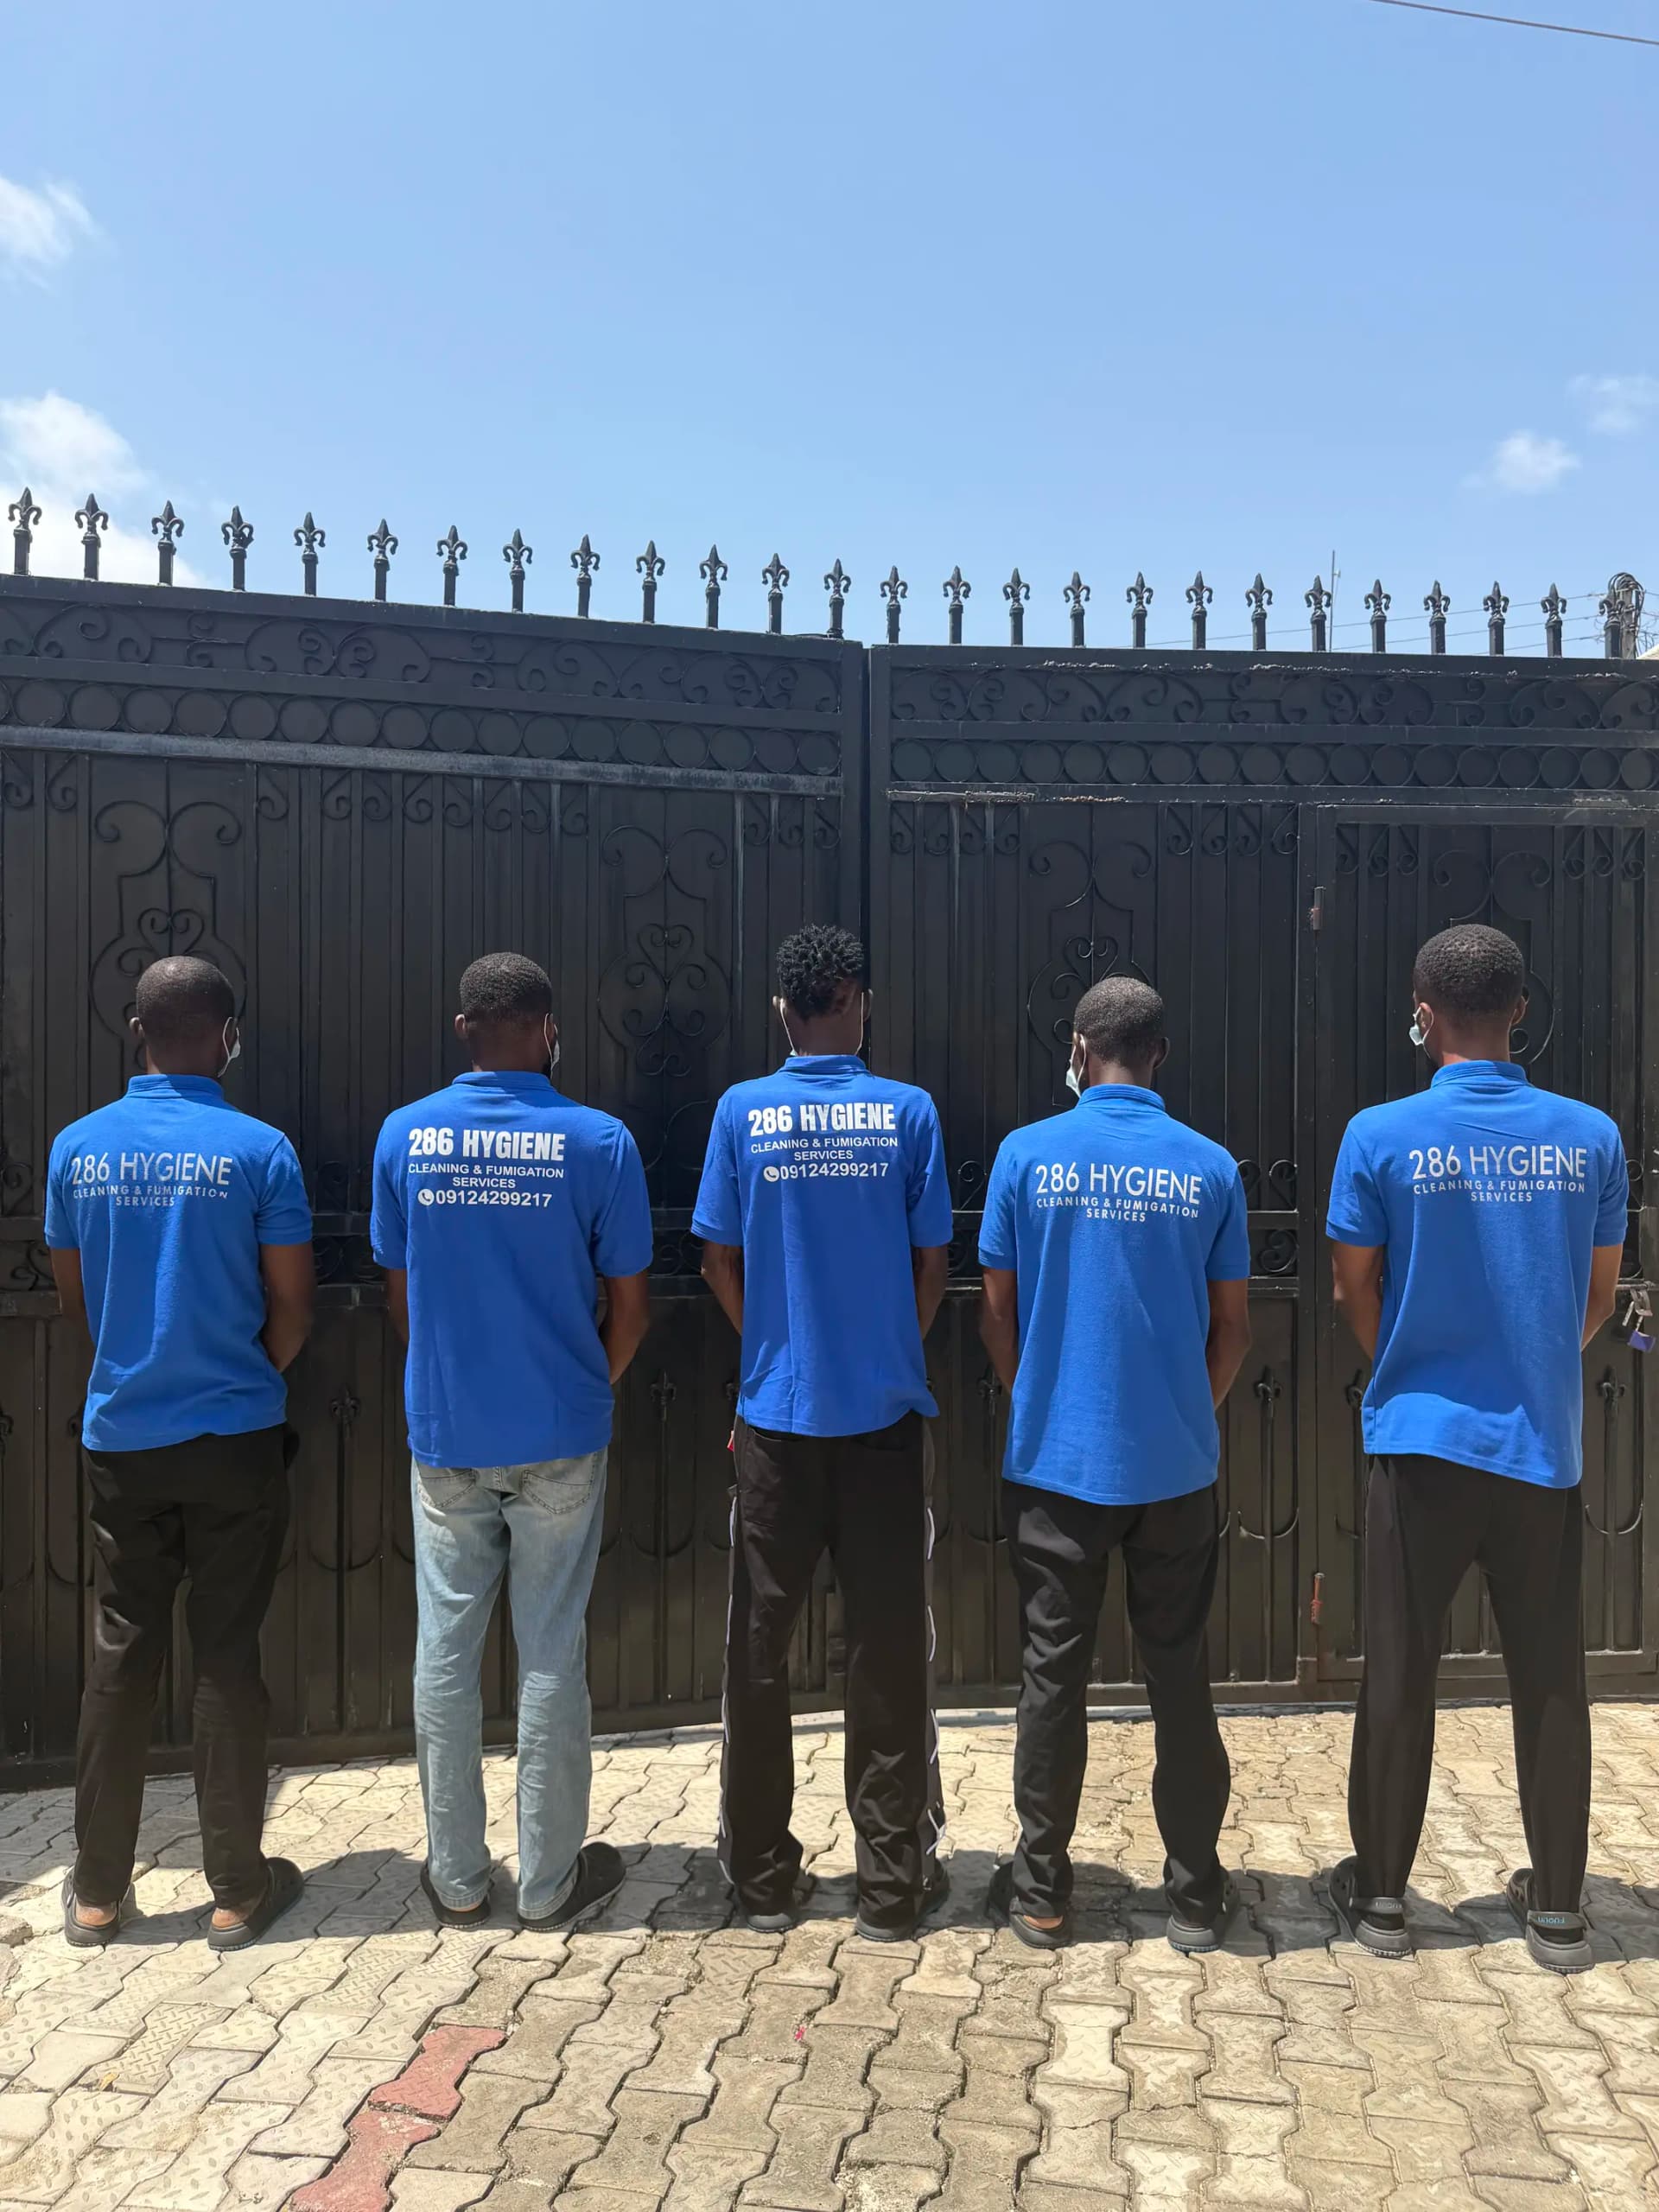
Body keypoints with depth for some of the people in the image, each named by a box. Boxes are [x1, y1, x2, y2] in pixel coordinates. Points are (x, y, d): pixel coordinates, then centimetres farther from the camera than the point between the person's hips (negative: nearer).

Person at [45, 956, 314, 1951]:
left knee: (121, 1657, 14)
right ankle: (239, 1890, 18)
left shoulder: (79, 1147, -2)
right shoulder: (258, 1149, -12)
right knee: (229, 1660, 7)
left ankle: (99, 1891, 26)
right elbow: (293, 1313, -8)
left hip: (122, 1438, 3)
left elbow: (75, 1297, 9)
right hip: (235, 1438, -3)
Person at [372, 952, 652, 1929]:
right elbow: (630, 1305, -6)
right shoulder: (599, 1141, -11)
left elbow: (400, 1294, 4)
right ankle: (550, 1880, 23)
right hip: (560, 1439, -2)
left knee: (446, 1653, 14)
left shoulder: (405, 1135, -4)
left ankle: (457, 1878, 27)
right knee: (553, 1657, 10)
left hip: (443, 1435, 2)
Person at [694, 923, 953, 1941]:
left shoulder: (742, 1112, -4)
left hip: (776, 1414, 1)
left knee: (761, 1647, 12)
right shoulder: (909, 1112, -6)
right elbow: (932, 1268, -3)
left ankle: (764, 1876, 24)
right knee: (890, 1648, 9)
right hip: (886, 1412, 0)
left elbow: (720, 1261, 1)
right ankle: (894, 1879, 20)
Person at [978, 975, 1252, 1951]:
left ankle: (1042, 1892, 21)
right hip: (1176, 1465, 1)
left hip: (1056, 1459, -1)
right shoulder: (1210, 1167, -3)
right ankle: (1197, 1893, 24)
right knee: (1181, 1676, 13)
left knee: (1054, 1675, 10)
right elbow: (1234, 1327, 2)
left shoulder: (1028, 1155, -6)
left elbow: (998, 1313, -1)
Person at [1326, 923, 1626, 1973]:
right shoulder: (1591, 1136, -3)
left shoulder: (1382, 1136, -12)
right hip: (1546, 1445, 2)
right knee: (1551, 1679, 14)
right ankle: (1558, 1907, 25)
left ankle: (1380, 1894, 21)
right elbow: (1600, 1297, 6)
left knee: (1399, 1674, 9)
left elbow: (1358, 1292, -3)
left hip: (1423, 1441, -2)